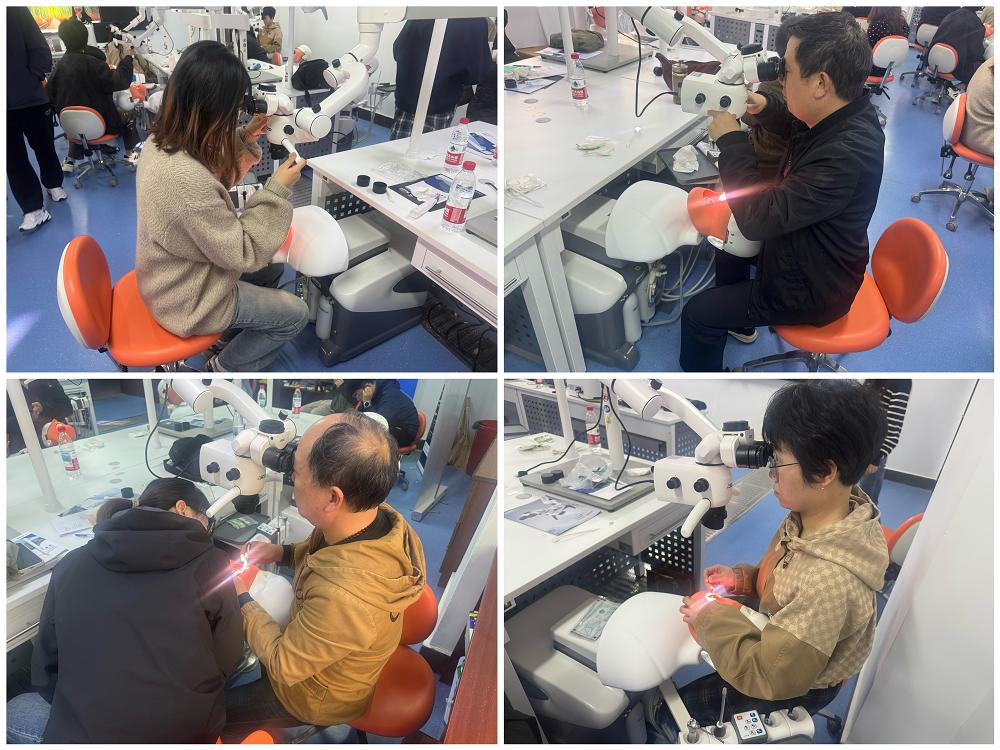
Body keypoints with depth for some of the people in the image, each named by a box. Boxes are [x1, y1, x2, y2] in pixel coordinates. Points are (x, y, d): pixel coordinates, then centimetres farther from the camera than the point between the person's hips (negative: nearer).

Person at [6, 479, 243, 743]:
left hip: (88, 735, 0)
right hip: (192, 733, 1)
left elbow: (45, 669, 7)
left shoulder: (71, 564, 0)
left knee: (14, 712, 30)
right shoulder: (208, 562, -8)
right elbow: (227, 662, -2)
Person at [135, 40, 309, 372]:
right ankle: (227, 367, 22)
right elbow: (243, 253, -28)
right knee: (296, 313, 7)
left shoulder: (160, 142, -11)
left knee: (272, 268, 24)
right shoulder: (187, 180, -38)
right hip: (189, 303, -9)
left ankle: (231, 332, 36)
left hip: (170, 279, 9)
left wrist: (243, 139, -1)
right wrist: (277, 190, -23)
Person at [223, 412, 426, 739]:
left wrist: (240, 598, -15)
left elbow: (283, 665, -26)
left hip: (315, 697, -6)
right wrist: (282, 552, -8)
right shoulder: (379, 517, -23)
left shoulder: (344, 599, -46)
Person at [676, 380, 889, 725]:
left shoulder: (830, 580, -41)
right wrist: (742, 578, -9)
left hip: (795, 688, -7)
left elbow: (771, 676, -33)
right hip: (776, 643, 7)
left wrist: (711, 619, -23)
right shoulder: (809, 517, -16)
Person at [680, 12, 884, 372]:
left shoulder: (847, 153, -38)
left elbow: (758, 218, -37)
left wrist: (730, 140, -27)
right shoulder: (842, 115, -9)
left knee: (697, 314, -8)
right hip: (807, 252, 10)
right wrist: (766, 108, -4)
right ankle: (738, 323, 48)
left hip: (811, 290, -10)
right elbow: (801, 131, 16)